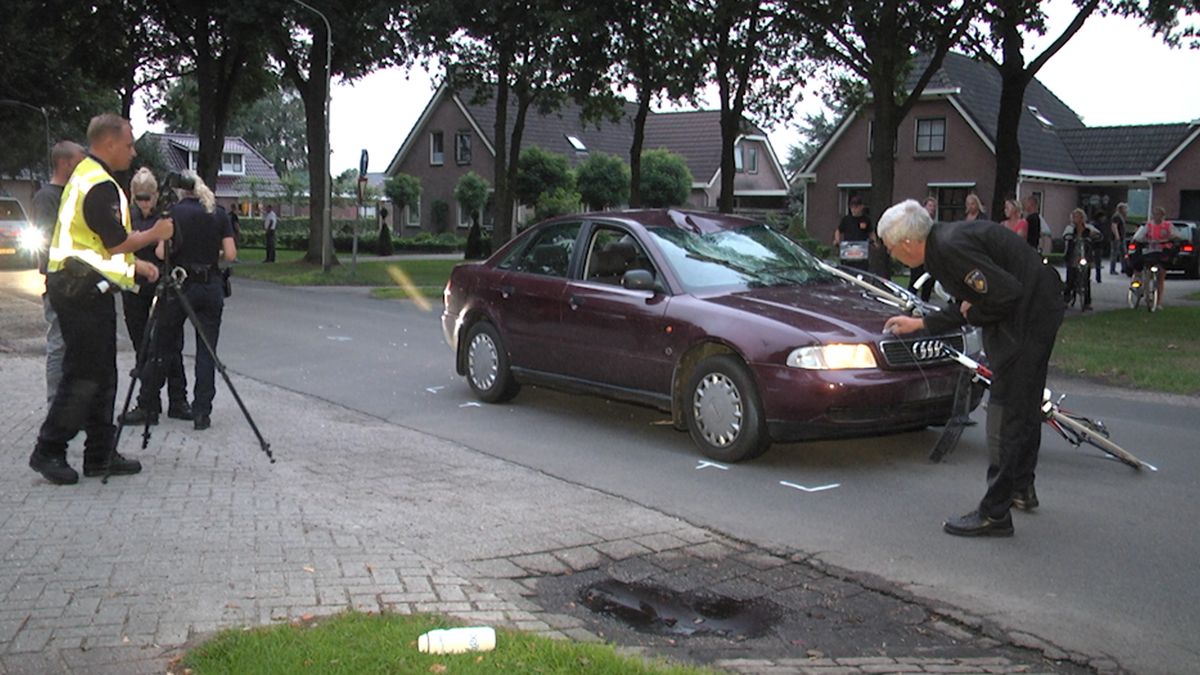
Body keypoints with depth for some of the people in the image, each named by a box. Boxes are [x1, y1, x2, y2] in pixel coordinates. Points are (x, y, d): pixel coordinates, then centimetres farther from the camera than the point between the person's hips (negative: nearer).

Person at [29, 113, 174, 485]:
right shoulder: (100, 184, -16)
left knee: (101, 376, 11)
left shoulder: (84, 177, 17)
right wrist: (155, 233, -2)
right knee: (84, 375, -6)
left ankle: (100, 454, 15)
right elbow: (116, 243, -16)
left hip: (80, 287, 10)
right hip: (85, 290, -10)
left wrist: (136, 265, 18)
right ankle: (48, 452, 1)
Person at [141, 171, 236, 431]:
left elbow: (162, 252, -11)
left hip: (181, 285, -2)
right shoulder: (219, 215, 5)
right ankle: (202, 412, 0)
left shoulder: (175, 213, -3)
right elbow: (230, 254, 0)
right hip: (212, 287, 2)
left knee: (164, 345, 10)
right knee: (206, 351, 3)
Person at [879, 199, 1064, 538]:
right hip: (1039, 309, 11)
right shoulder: (944, 241, 10)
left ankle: (994, 513, -2)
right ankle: (1021, 487, 41)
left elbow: (1006, 292, -27)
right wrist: (920, 323, 27)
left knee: (1006, 411, -7)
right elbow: (969, 304, 21)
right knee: (1024, 403, 23)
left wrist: (974, 314, -9)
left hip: (1028, 314, -11)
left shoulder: (952, 247, -22)